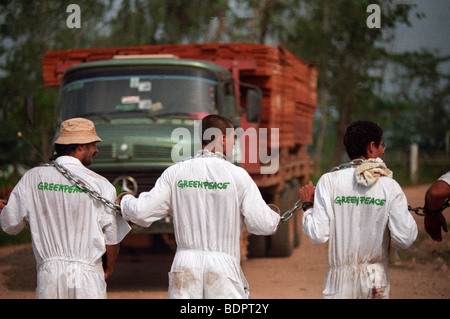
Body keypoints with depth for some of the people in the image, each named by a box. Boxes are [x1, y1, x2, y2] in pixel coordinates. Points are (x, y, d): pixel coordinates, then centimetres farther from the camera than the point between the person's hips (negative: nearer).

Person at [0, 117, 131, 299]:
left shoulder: (32, 178, 1)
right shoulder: (100, 185, -5)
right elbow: (113, 237, -1)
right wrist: (108, 269, 18)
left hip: (49, 274, 2)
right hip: (88, 276, -2)